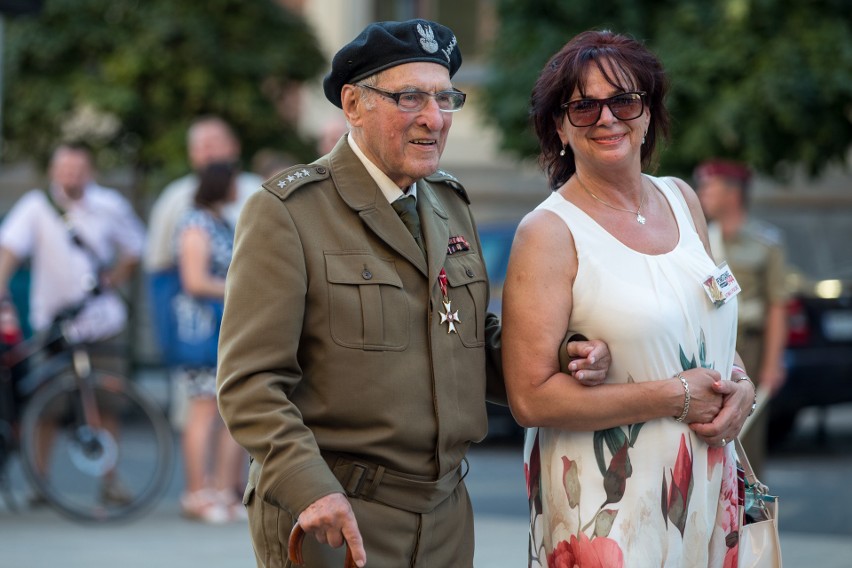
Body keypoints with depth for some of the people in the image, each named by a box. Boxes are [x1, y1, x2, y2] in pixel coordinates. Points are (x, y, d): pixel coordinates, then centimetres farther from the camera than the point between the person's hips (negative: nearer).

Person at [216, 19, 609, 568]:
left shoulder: (452, 204, 14)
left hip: (444, 517, 6)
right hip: (333, 518, -6)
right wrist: (311, 490, -24)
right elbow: (251, 379, -12)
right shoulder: (287, 211, -7)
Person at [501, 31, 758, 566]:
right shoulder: (548, 233, -11)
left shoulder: (681, 200, 9)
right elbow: (531, 397, -18)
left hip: (707, 484, 6)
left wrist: (740, 385, -1)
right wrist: (674, 398, -17)